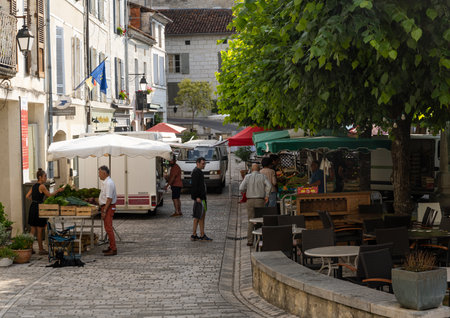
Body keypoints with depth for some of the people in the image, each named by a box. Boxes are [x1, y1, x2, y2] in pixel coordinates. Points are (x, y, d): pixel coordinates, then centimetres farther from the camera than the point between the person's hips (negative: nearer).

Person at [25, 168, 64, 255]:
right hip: (38, 208, -8)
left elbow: (27, 196, 13)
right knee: (40, 230, 0)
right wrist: (58, 190, 4)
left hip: (32, 208, 8)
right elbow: (49, 195, -6)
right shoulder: (42, 186, -13)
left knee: (33, 230, 13)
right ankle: (41, 249, 7)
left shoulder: (34, 186, 11)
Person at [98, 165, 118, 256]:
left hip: (108, 207, -11)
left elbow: (109, 198, -24)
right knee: (108, 228, 16)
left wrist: (104, 211, -24)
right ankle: (111, 247, 23)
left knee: (108, 228, -10)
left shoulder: (109, 183, -19)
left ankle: (113, 249, -9)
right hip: (106, 207, 11)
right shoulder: (105, 182, 14)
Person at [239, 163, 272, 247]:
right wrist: (267, 196, -4)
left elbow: (241, 188, -8)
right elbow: (269, 185, -15)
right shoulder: (262, 176, 0)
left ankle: (250, 241, 2)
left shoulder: (247, 177, 0)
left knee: (250, 221, 6)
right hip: (260, 201, -1)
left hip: (250, 201, 1)